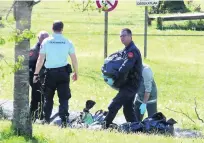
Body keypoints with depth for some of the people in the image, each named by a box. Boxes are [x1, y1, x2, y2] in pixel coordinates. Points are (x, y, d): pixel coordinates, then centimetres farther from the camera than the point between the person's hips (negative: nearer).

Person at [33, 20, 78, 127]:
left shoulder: (46, 42, -3)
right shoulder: (67, 42, -2)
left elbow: (40, 59, -4)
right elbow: (74, 60, 2)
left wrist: (36, 74, 1)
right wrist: (76, 73, 15)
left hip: (50, 72, 0)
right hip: (63, 72, 0)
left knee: (48, 97, 15)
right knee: (63, 98, 2)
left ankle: (46, 120, 18)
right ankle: (64, 120, -9)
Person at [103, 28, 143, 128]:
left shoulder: (132, 51, -17)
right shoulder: (125, 50, 15)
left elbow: (125, 67, -29)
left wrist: (114, 78, -26)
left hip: (130, 85, -10)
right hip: (129, 84, 10)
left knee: (114, 106, -14)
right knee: (128, 109, 14)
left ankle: (105, 126, -14)